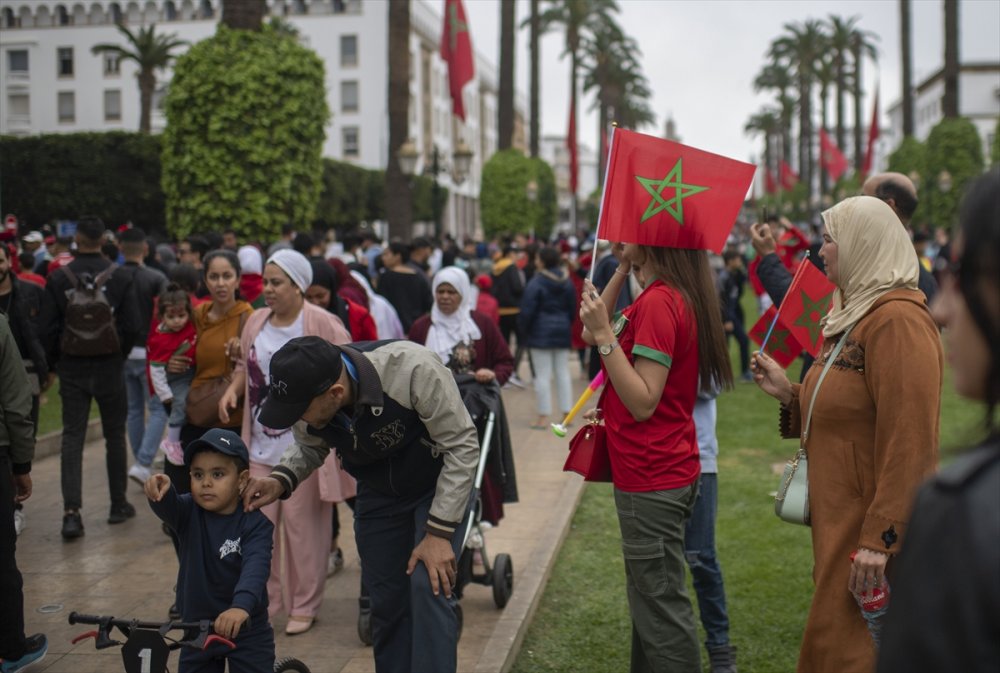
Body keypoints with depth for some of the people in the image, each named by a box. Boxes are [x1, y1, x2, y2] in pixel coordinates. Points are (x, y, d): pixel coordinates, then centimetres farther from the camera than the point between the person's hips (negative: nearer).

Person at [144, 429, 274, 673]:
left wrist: (241, 606, -50)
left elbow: (256, 567, -32)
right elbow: (168, 506, -29)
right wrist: (161, 490, -53)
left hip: (245, 629, -3)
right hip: (196, 628, 4)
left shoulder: (255, 523, -16)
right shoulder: (190, 513, -7)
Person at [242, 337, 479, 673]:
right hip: (378, 491, 5)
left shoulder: (413, 368, -38)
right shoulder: (308, 394, -22)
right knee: (386, 601, 6)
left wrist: (439, 532, -27)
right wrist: (281, 480, -20)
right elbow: (309, 448, 1)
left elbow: (462, 446, -27)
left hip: (439, 483, -4)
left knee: (429, 586, -20)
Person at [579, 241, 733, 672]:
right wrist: (622, 270, 9)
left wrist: (605, 336, -25)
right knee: (651, 603, 21)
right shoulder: (669, 297, 10)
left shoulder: (658, 303, -20)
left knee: (661, 610, -1)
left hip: (651, 480, -10)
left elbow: (643, 402, -23)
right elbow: (591, 335, 17)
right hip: (658, 473, 10)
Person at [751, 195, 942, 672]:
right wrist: (788, 393, 5)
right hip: (841, 515, 10)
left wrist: (881, 538, -24)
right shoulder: (856, 311, 14)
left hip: (872, 521, -10)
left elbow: (908, 441, -23)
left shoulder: (898, 320, -19)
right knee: (835, 634, 18)